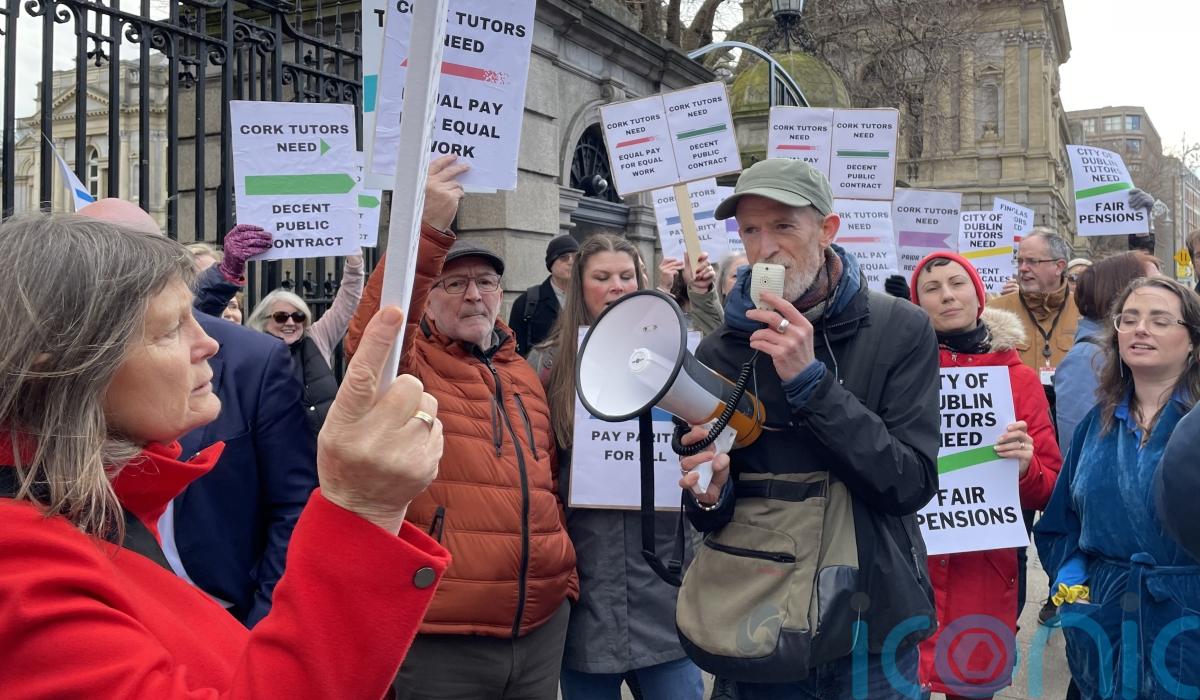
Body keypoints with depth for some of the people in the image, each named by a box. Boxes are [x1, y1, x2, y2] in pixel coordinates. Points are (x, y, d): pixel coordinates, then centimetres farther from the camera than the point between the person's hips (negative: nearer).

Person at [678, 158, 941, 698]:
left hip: (870, 625, -2)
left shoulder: (901, 330, -8)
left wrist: (811, 380, -23)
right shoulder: (720, 350, -1)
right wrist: (711, 494, -18)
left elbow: (912, 484, -16)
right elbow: (709, 518, 5)